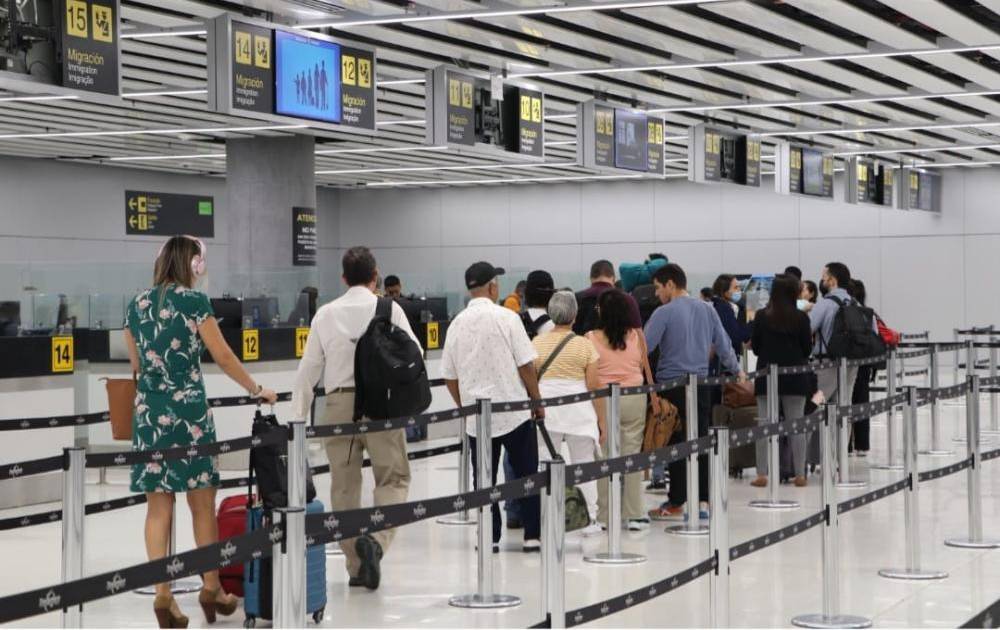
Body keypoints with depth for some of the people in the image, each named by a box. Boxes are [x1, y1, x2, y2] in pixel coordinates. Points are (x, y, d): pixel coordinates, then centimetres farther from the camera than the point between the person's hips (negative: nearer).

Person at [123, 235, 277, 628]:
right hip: (188, 410, -5)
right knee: (202, 503, 8)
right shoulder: (194, 302, -6)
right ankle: (211, 588, 17)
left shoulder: (137, 306, 9)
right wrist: (257, 391, 8)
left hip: (148, 411, 5)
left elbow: (136, 365, 16)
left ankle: (163, 595, 0)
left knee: (159, 505, 4)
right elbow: (223, 357, -4)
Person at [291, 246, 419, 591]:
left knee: (344, 484, 10)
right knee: (393, 478, 6)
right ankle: (376, 539, -19)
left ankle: (356, 566, 12)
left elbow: (309, 367, 7)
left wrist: (298, 416, 12)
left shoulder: (326, 314, 6)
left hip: (339, 403, 3)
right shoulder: (389, 309, -2)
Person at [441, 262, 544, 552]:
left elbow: (450, 377, 7)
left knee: (484, 477, 8)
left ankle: (490, 537, 8)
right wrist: (537, 401, 4)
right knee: (526, 473, 7)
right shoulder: (506, 318, -9)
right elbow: (526, 365, -8)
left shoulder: (457, 324, 2)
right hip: (514, 409, -3)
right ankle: (533, 535, 7)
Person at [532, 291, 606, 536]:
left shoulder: (537, 343, 1)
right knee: (583, 464, 7)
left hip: (546, 409, 1)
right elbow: (594, 386, -3)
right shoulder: (584, 345, -3)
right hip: (579, 412, -1)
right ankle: (589, 520, 9)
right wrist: (602, 419, 4)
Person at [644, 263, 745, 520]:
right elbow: (724, 345, 16)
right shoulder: (707, 310, 9)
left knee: (676, 444, 0)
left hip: (672, 385, -5)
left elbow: (644, 347, -11)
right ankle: (703, 501, 6)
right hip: (701, 384, 5)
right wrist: (736, 370, 30)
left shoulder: (664, 313, -9)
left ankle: (676, 503, 6)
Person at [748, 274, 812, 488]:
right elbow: (807, 349, -2)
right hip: (794, 376, 0)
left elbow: (755, 347, 1)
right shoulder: (801, 318, -7)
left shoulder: (762, 317, -6)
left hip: (767, 375, 0)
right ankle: (800, 474, 8)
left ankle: (762, 474, 2)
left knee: (765, 423, 3)